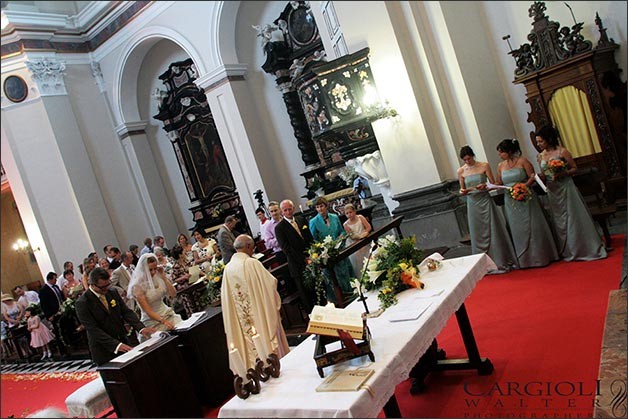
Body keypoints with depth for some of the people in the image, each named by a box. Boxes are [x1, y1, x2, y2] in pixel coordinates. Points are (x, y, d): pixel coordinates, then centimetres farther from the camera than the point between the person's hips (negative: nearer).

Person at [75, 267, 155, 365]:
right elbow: (93, 330, -18)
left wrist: (141, 328, -15)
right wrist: (116, 345, -27)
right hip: (104, 351, -4)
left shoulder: (113, 292, 4)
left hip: (125, 341, 5)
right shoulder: (82, 303, -13)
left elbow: (126, 312, 3)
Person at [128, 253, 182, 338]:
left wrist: (163, 276, -10)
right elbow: (147, 310, -17)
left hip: (167, 314, 5)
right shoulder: (137, 286, -13)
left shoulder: (157, 277, 1)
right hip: (152, 321, -5)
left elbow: (173, 294, -3)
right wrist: (163, 321, -32)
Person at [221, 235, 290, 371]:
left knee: (251, 343, 14)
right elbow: (271, 283, -11)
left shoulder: (228, 268, -2)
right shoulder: (252, 263, -16)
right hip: (260, 313, -4)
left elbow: (225, 294, 4)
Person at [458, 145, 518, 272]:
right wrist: (462, 191, -10)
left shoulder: (484, 166, -2)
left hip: (485, 201, -2)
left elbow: (493, 184, 0)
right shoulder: (461, 171, 2)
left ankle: (500, 262, 11)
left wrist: (485, 186, -20)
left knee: (492, 232, 1)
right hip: (472, 204, 2)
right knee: (478, 234, 6)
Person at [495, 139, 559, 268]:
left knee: (532, 227, 1)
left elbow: (532, 177, -8)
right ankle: (525, 260, 15)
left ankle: (540, 257, 12)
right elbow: (499, 183, 11)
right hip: (511, 202, 4)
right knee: (518, 231, 7)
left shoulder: (522, 161, -5)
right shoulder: (500, 166, 7)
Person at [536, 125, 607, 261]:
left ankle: (585, 248, 10)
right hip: (552, 191, 5)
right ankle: (569, 251, 22)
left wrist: (562, 174, -21)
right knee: (559, 221, 10)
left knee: (574, 217, -2)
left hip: (566, 188, -5)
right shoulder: (540, 156, 6)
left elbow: (574, 168, -6)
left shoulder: (562, 151, -9)